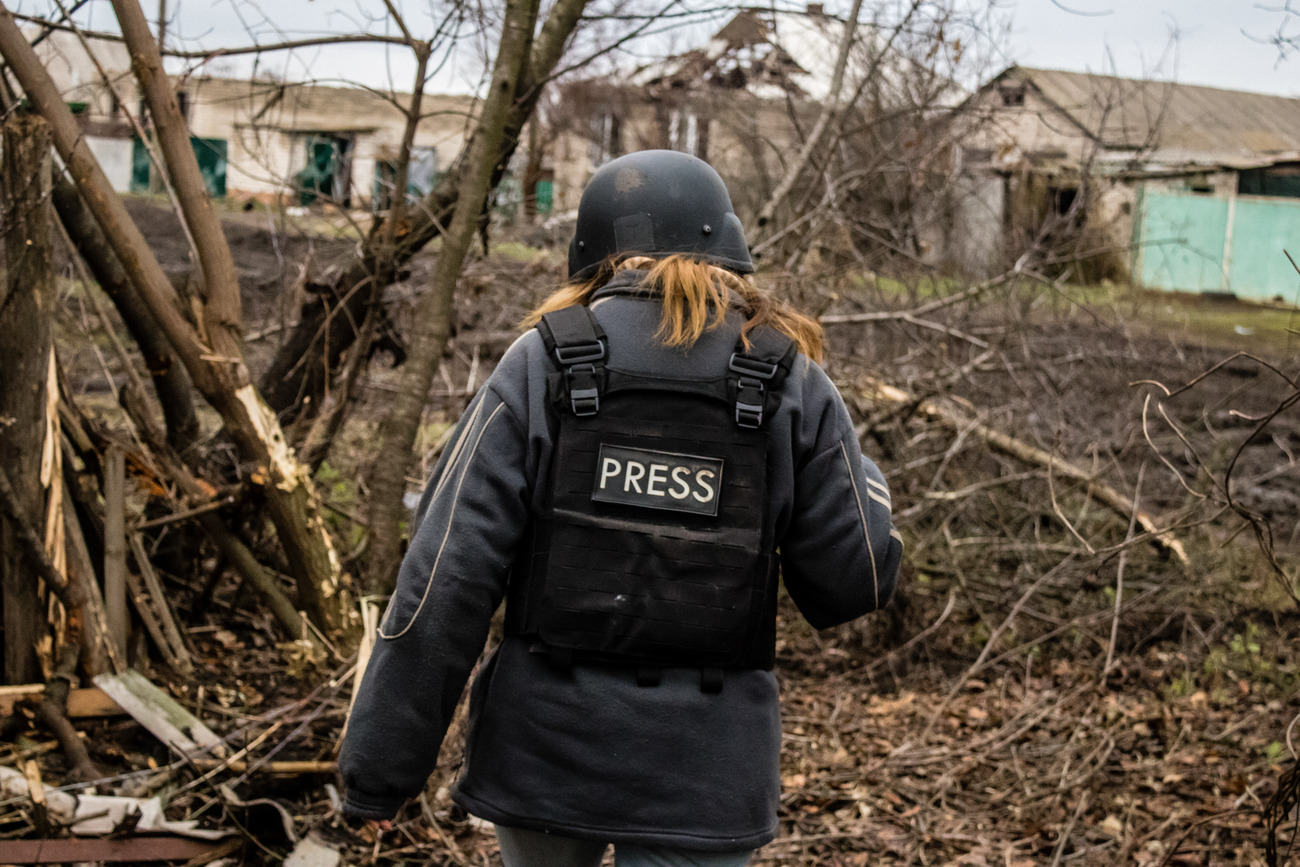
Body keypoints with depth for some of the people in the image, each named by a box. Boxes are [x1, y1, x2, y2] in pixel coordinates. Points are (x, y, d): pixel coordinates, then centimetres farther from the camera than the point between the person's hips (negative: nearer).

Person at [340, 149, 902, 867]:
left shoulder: (540, 365, -4)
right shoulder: (792, 383, -2)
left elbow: (448, 575, -9)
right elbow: (853, 584, 0)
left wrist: (380, 767, -3)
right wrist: (858, 473, 20)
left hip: (545, 745, 1)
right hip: (702, 768, 0)